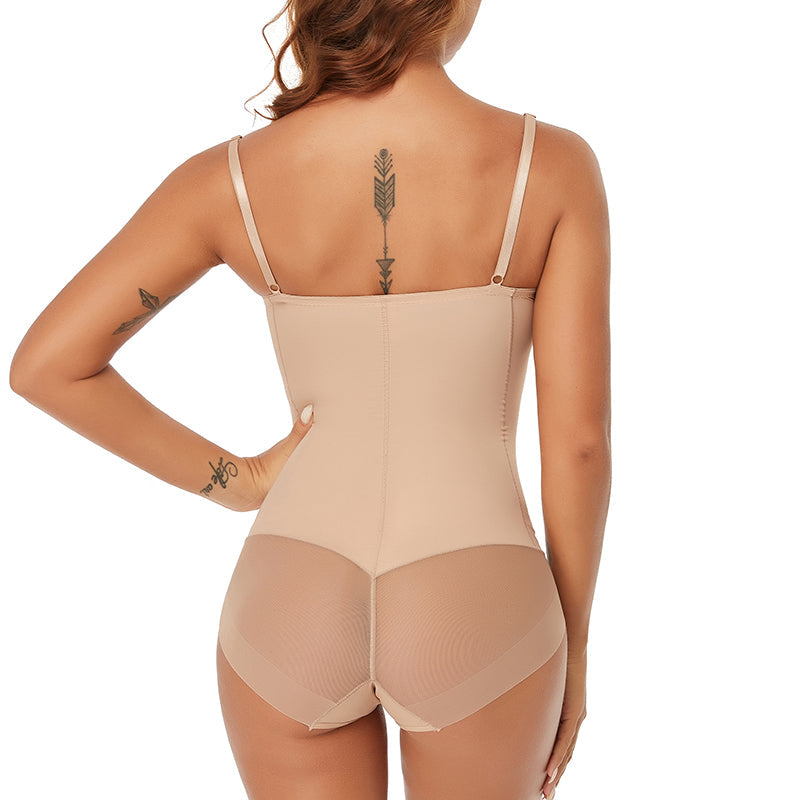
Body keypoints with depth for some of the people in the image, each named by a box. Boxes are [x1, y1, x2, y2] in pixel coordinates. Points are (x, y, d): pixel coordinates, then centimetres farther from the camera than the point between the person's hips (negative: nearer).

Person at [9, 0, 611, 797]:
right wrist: (574, 644, 6)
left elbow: (44, 365, -5)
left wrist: (232, 481, 3)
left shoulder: (233, 176, -7)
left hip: (292, 614, 1)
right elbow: (579, 441, -9)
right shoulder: (554, 164, -11)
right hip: (475, 625, 0)